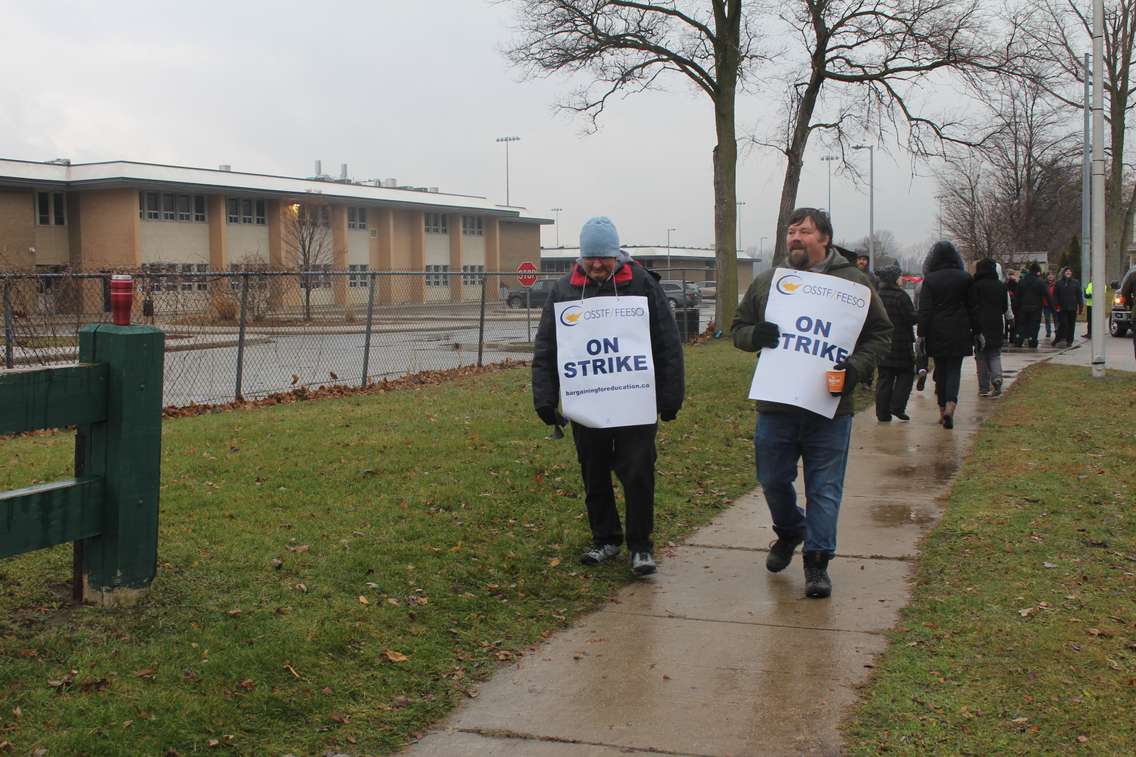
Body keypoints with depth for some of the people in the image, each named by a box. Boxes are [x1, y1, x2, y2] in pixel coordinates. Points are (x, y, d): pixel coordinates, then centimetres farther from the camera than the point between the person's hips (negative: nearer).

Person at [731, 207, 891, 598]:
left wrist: (856, 366, -14)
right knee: (773, 480, 14)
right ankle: (789, 533, 41)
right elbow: (738, 328, 13)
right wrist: (753, 335, -11)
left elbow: (880, 334, 3)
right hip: (775, 406, 3)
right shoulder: (766, 282, 8)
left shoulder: (853, 282, 1)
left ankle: (817, 561, 14)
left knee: (824, 489, 3)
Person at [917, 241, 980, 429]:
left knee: (940, 371, 11)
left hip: (937, 333, 0)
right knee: (954, 370, 2)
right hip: (959, 333, 0)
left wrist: (922, 334, -3)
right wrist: (977, 332, 12)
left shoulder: (930, 280, -5)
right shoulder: (964, 278, -1)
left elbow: (924, 310, -7)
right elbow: (972, 307, 5)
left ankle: (942, 410, 15)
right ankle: (950, 406, -20)